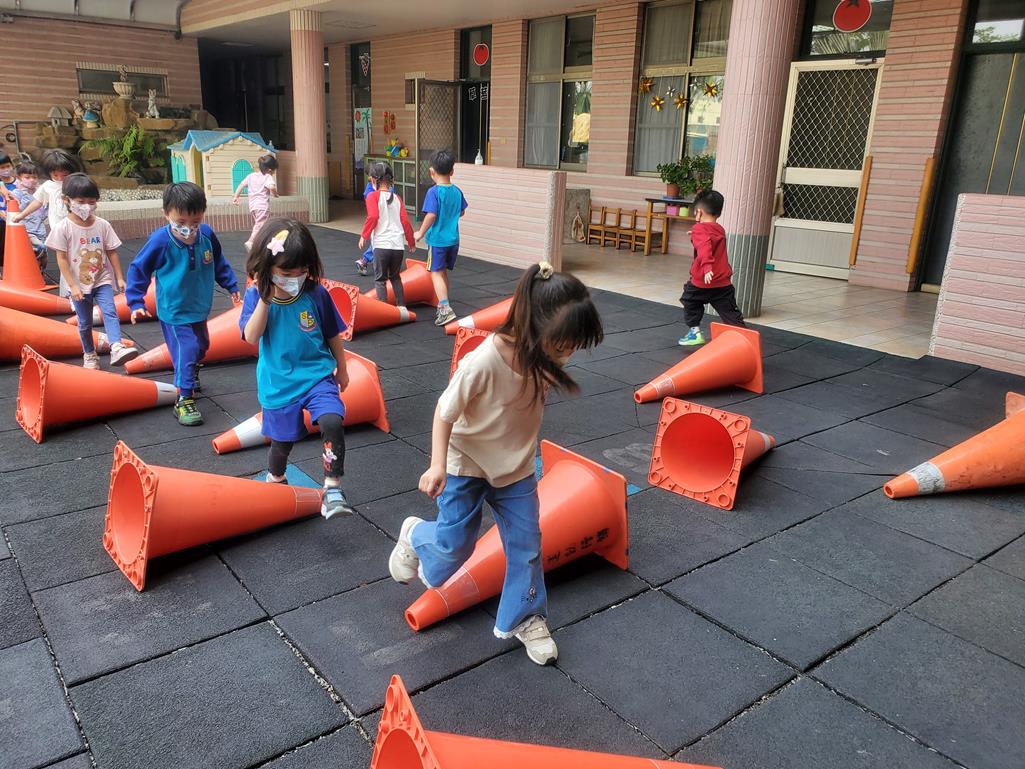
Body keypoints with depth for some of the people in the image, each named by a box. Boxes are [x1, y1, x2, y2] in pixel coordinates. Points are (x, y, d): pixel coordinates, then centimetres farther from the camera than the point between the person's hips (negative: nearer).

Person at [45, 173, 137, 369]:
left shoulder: (103, 225, -3)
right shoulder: (63, 228, -10)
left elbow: (112, 253, 3)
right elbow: (62, 259, -9)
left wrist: (120, 278, 1)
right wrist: (72, 286, -13)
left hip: (102, 280, 1)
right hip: (79, 285, -1)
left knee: (110, 312, -20)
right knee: (85, 323, 11)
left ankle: (116, 348, -34)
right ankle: (89, 355, 28)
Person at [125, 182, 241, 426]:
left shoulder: (207, 234, -11)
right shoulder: (160, 241, -23)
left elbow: (219, 263, 9)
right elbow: (137, 269, -10)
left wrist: (231, 285, 16)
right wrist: (136, 302, -12)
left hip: (200, 308, 6)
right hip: (174, 312, -6)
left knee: (201, 346, 24)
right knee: (186, 350, -14)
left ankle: (191, 377, 51)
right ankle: (184, 400, -3)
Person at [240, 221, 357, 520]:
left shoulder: (316, 293, -9)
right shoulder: (255, 296, -8)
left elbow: (333, 335, 3)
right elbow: (252, 337, -20)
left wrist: (341, 369, 13)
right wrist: (265, 298, -24)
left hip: (318, 376, -1)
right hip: (278, 383, 1)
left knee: (332, 422, -27)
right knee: (281, 441, 15)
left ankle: (332, 490, -17)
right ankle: (275, 481, 47)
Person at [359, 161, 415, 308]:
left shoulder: (373, 196, -3)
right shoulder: (397, 198, 10)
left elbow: (373, 217, -17)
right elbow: (405, 221, 8)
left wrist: (364, 236, -5)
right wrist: (411, 242, 18)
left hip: (381, 245, -5)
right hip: (398, 244, 5)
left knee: (380, 279, 6)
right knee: (395, 277, 22)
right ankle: (402, 306, 20)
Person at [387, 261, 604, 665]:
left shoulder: (544, 356, -15)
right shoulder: (484, 361, -34)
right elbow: (445, 411, -21)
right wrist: (438, 466, -27)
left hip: (515, 465, 5)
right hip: (466, 464, -5)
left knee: (526, 542, 8)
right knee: (455, 544, 4)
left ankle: (525, 617, 29)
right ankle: (414, 536, 39)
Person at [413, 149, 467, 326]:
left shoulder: (434, 191, -15)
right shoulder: (457, 191, 4)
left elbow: (431, 215, -21)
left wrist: (421, 233, -10)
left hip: (437, 240, -6)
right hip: (453, 239, 6)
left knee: (436, 273, -3)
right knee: (443, 272, 20)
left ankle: (445, 309, -16)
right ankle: (443, 304, 31)